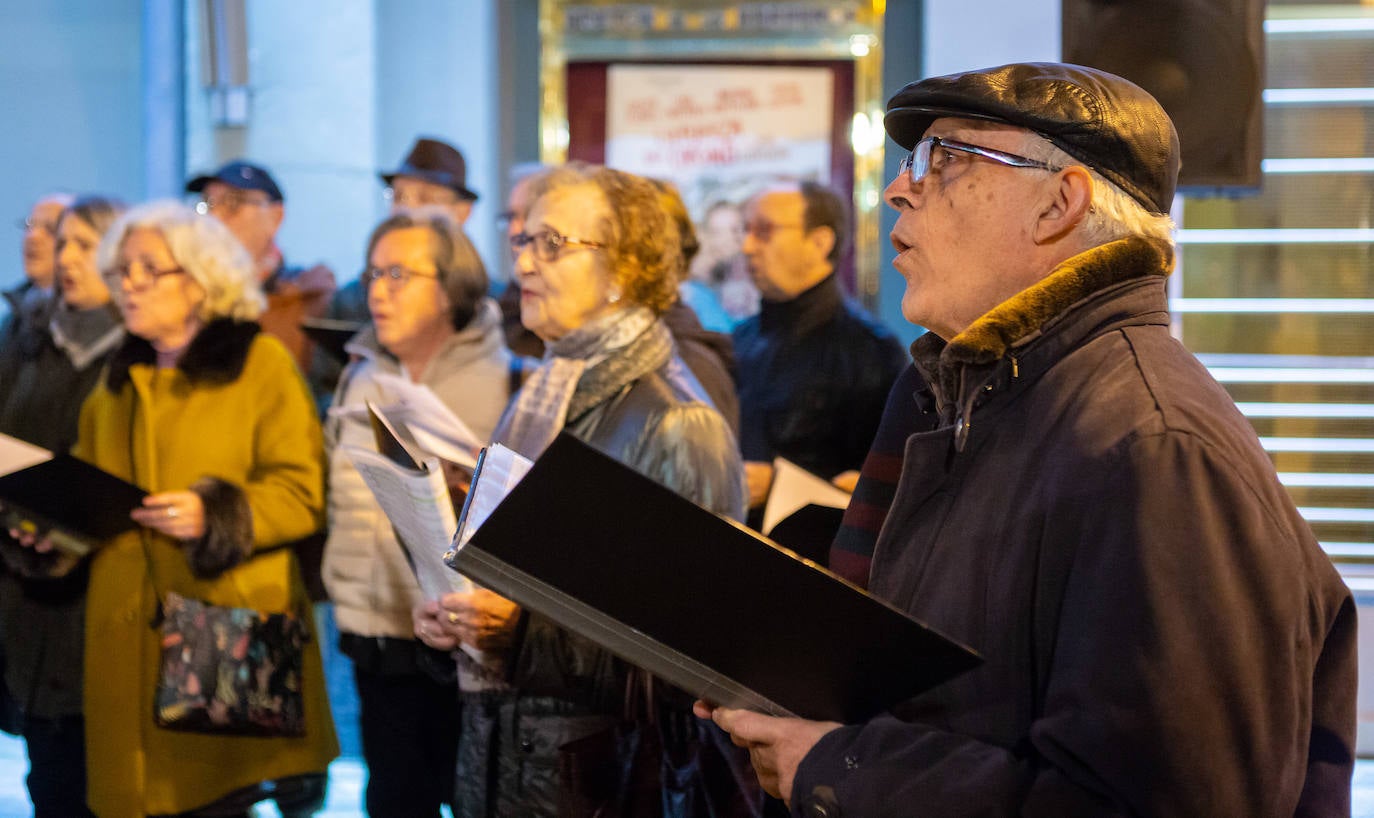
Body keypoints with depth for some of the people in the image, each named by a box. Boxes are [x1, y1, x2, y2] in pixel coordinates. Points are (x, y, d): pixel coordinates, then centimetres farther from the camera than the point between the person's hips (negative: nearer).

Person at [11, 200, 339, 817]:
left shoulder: (263, 364, 1)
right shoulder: (118, 379, 20)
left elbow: (302, 492, -7)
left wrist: (215, 515, -21)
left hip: (234, 632, -5)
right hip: (130, 633, 5)